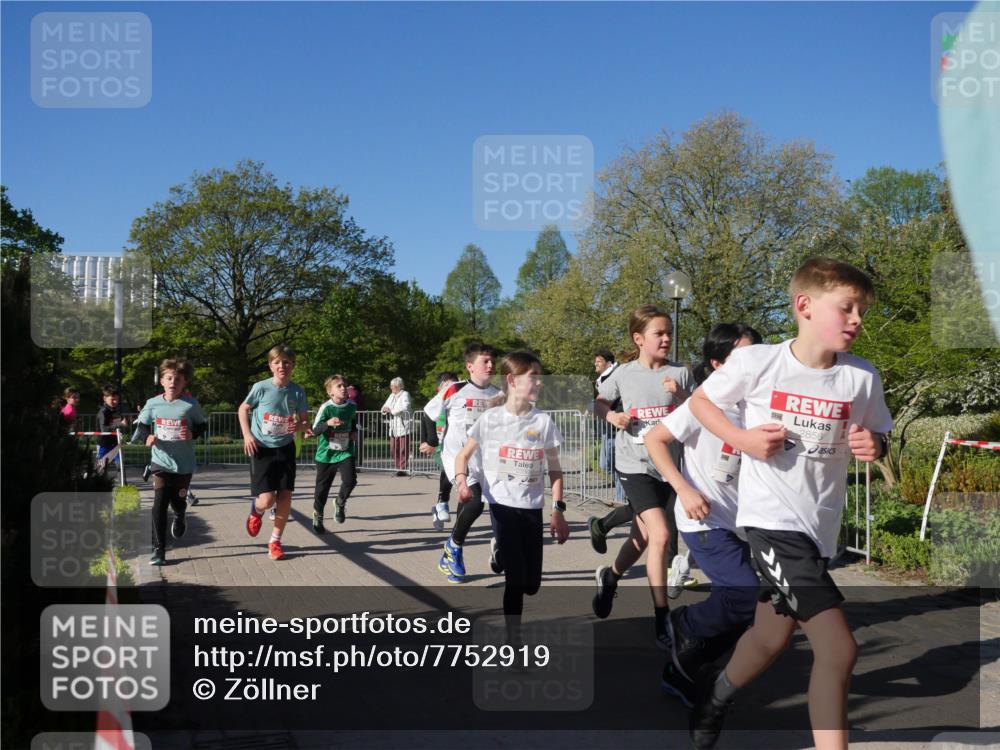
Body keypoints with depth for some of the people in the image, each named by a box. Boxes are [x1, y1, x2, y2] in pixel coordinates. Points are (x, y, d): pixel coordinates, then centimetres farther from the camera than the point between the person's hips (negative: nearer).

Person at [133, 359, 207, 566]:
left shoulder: (191, 404, -8)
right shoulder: (153, 403, -4)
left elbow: (203, 424, 4)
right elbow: (141, 425, 9)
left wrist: (193, 433, -17)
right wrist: (147, 437, -12)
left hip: (184, 464, 0)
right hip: (161, 462, 0)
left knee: (178, 501, 14)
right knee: (159, 504, -9)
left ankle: (180, 517, 54)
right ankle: (158, 549, -3)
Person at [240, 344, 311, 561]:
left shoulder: (297, 391, -3)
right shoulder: (261, 388, -10)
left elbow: (304, 421, 5)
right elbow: (243, 409, 5)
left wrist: (301, 427, -19)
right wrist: (247, 435, -7)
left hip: (285, 448, 3)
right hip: (262, 449, -2)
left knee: (285, 496, -2)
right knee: (267, 500, -11)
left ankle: (275, 541, 15)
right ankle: (256, 511, 27)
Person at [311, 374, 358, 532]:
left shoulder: (352, 407, 1)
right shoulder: (326, 407, -12)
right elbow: (315, 430, -19)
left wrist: (354, 432, 4)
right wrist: (328, 423, -35)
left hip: (346, 451, 2)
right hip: (326, 453, -2)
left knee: (350, 480, -20)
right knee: (322, 488, 8)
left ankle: (340, 503, 11)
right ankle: (317, 515, 32)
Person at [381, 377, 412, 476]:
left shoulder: (405, 395, -2)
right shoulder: (392, 396, 21)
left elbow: (404, 408, -19)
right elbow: (385, 406, 19)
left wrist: (391, 410, -15)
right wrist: (385, 409, -4)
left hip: (403, 427, -7)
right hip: (393, 428, 7)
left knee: (403, 449, -6)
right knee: (393, 448, 4)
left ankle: (403, 469, -3)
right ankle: (397, 468, 11)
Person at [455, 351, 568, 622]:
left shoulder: (543, 421, 1)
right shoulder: (490, 418, -5)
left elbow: (554, 469, 5)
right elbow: (463, 456, 3)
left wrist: (558, 510, -2)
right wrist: (461, 482, -17)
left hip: (532, 508, 3)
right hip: (502, 506, -3)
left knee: (531, 584, 8)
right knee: (516, 580, -8)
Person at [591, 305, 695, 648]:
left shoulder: (681, 373, -1)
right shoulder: (624, 374, -2)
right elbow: (599, 402, 14)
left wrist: (681, 395, -17)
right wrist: (612, 416, -7)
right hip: (636, 465, -3)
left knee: (642, 537, 18)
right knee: (661, 535, -19)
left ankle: (610, 576, 49)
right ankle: (662, 620, -9)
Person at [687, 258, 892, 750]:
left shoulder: (862, 377, -2)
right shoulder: (757, 363, -11)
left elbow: (878, 437, 12)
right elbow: (700, 401, 3)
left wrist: (874, 447, -11)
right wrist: (742, 438, -13)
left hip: (820, 525, 6)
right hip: (771, 519, -5)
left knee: (772, 637, 22)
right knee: (838, 649, -14)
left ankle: (716, 692, 52)